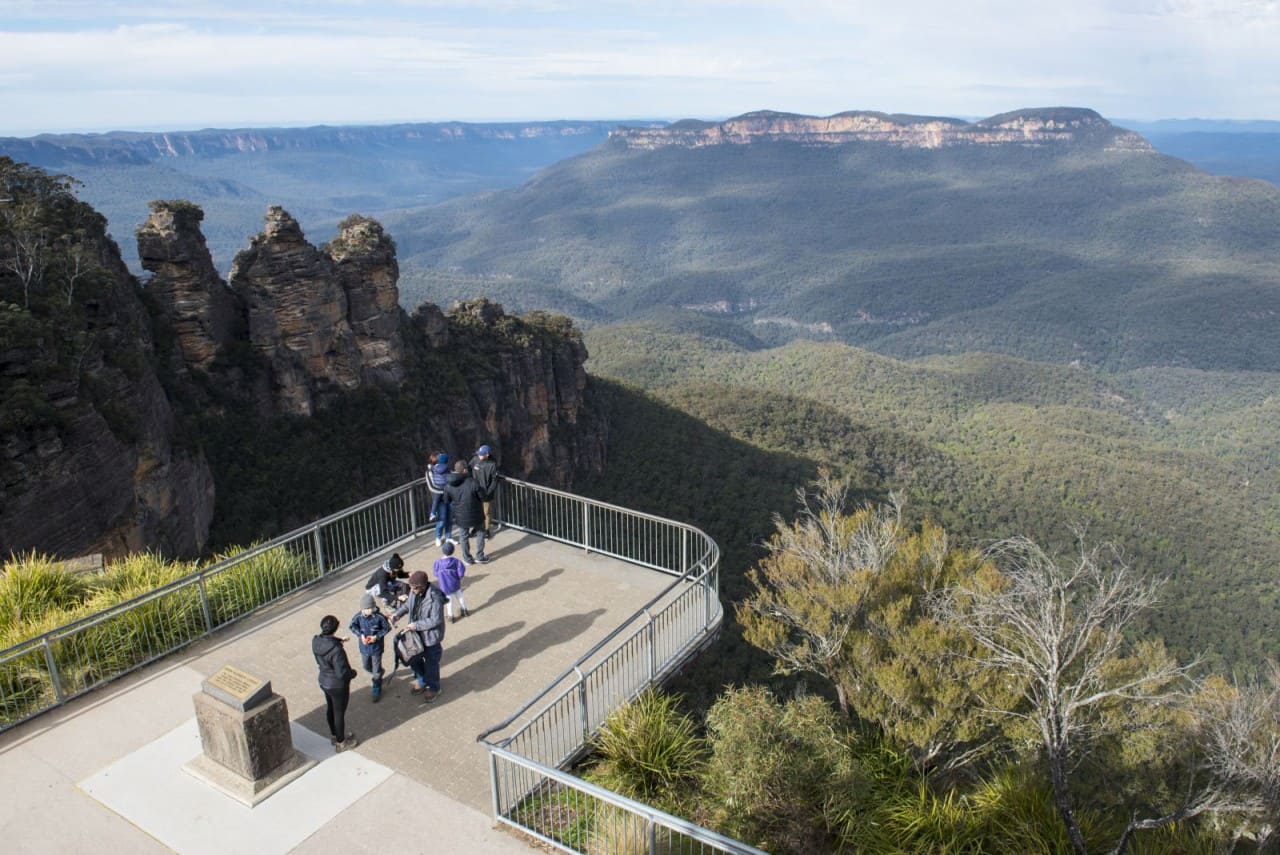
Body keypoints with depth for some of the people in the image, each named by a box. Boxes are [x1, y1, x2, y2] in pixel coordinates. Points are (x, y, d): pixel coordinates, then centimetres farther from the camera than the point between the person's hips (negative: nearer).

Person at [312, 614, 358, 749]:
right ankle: (341, 742, 34)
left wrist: (338, 640, 11)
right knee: (339, 713, 14)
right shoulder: (336, 650, -36)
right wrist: (353, 673, -12)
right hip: (337, 686, -7)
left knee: (330, 708, 27)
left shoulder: (316, 642, -14)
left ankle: (334, 735, 48)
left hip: (324, 681, 7)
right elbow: (342, 673, -31)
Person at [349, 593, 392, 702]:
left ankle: (377, 691, 29)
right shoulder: (358, 616, -19)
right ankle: (379, 673, 55)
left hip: (376, 647, -3)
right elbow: (352, 626, -2)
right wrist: (360, 635, -17)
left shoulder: (379, 617, -25)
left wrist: (376, 636, -22)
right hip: (364, 647, 3)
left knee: (376, 671, 10)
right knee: (366, 666, 24)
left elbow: (387, 628, -11)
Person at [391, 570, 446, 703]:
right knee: (414, 659, 23)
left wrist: (416, 625, -25)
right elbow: (408, 604, 9)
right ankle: (422, 681, 50)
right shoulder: (414, 591, -11)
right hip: (416, 634, 7)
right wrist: (398, 613, -8)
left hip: (431, 637, -7)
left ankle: (433, 688, 37)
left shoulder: (435, 598, -33)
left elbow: (435, 620, -27)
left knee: (431, 663, 13)